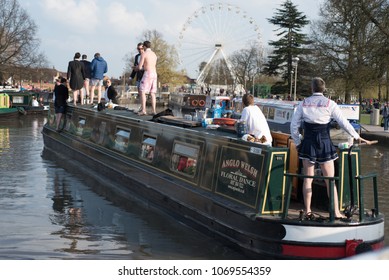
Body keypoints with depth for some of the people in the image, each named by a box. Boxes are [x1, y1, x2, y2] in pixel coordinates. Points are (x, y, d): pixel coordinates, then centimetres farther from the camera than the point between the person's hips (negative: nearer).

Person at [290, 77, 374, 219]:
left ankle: (308, 211, 13)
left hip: (307, 144, 2)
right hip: (324, 144, -2)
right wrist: (357, 137, 6)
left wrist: (297, 142, 13)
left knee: (308, 179, 10)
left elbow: (294, 125, 2)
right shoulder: (329, 104, -6)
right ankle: (336, 212, 6)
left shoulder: (303, 103, 1)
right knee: (330, 180, 5)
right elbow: (343, 122, -5)